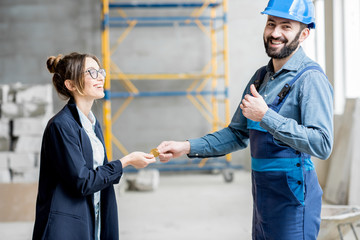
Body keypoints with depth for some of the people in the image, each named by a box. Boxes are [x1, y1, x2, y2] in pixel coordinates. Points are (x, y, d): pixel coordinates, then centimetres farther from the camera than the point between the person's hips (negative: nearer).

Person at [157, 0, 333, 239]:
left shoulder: (310, 79, -14)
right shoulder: (261, 77, 13)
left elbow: (322, 145, -25)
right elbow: (238, 134, 21)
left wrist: (266, 116, -23)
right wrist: (187, 147, 10)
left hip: (293, 200, -8)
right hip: (263, 195, 8)